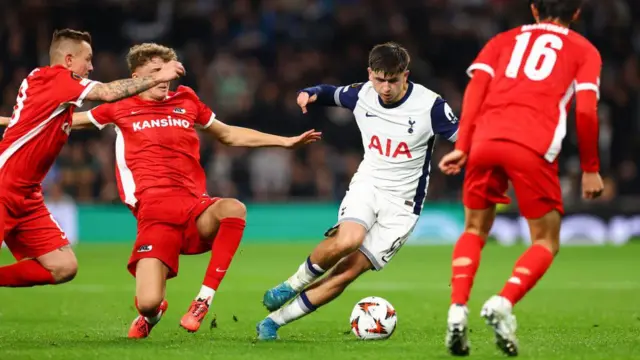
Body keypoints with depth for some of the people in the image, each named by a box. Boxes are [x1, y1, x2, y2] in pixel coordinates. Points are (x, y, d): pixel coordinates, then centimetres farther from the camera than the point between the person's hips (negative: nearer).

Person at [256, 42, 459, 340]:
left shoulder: (430, 106, -15)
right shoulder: (362, 95, -2)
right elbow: (332, 94, 18)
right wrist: (311, 93, -4)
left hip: (402, 204, -2)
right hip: (367, 185, 2)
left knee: (348, 272, -11)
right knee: (347, 241, -32)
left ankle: (275, 320, 0)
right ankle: (295, 282, -6)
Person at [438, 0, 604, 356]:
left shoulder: (504, 40, 27)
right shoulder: (584, 51, 19)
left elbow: (476, 86, 11)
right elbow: (585, 111, 5)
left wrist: (462, 147, 7)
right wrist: (591, 169, 13)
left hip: (486, 140, 3)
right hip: (533, 148, -3)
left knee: (475, 230, 21)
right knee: (546, 242, 11)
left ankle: (458, 309, -1)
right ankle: (503, 303, -15)